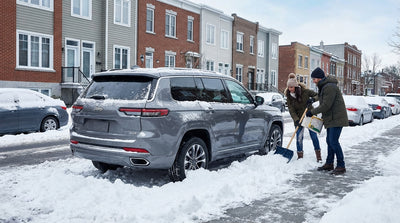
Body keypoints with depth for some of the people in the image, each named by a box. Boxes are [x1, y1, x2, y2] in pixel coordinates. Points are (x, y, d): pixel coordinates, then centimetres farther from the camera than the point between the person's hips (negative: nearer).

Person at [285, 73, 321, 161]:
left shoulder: (304, 91, -13)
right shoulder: (289, 96, -7)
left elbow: (317, 95, -6)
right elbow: (291, 110, -11)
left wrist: (312, 99, -27)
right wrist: (296, 120, -23)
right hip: (298, 119, 1)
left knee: (314, 136, 4)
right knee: (299, 138, -3)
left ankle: (318, 156, 15)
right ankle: (300, 156, 8)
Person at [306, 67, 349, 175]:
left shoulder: (330, 87, -19)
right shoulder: (323, 86, 15)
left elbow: (326, 105, -23)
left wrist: (312, 112, -14)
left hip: (336, 118, -11)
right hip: (330, 118, 11)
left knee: (333, 141, -11)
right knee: (329, 141, 14)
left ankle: (341, 166, -5)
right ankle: (329, 164, 22)